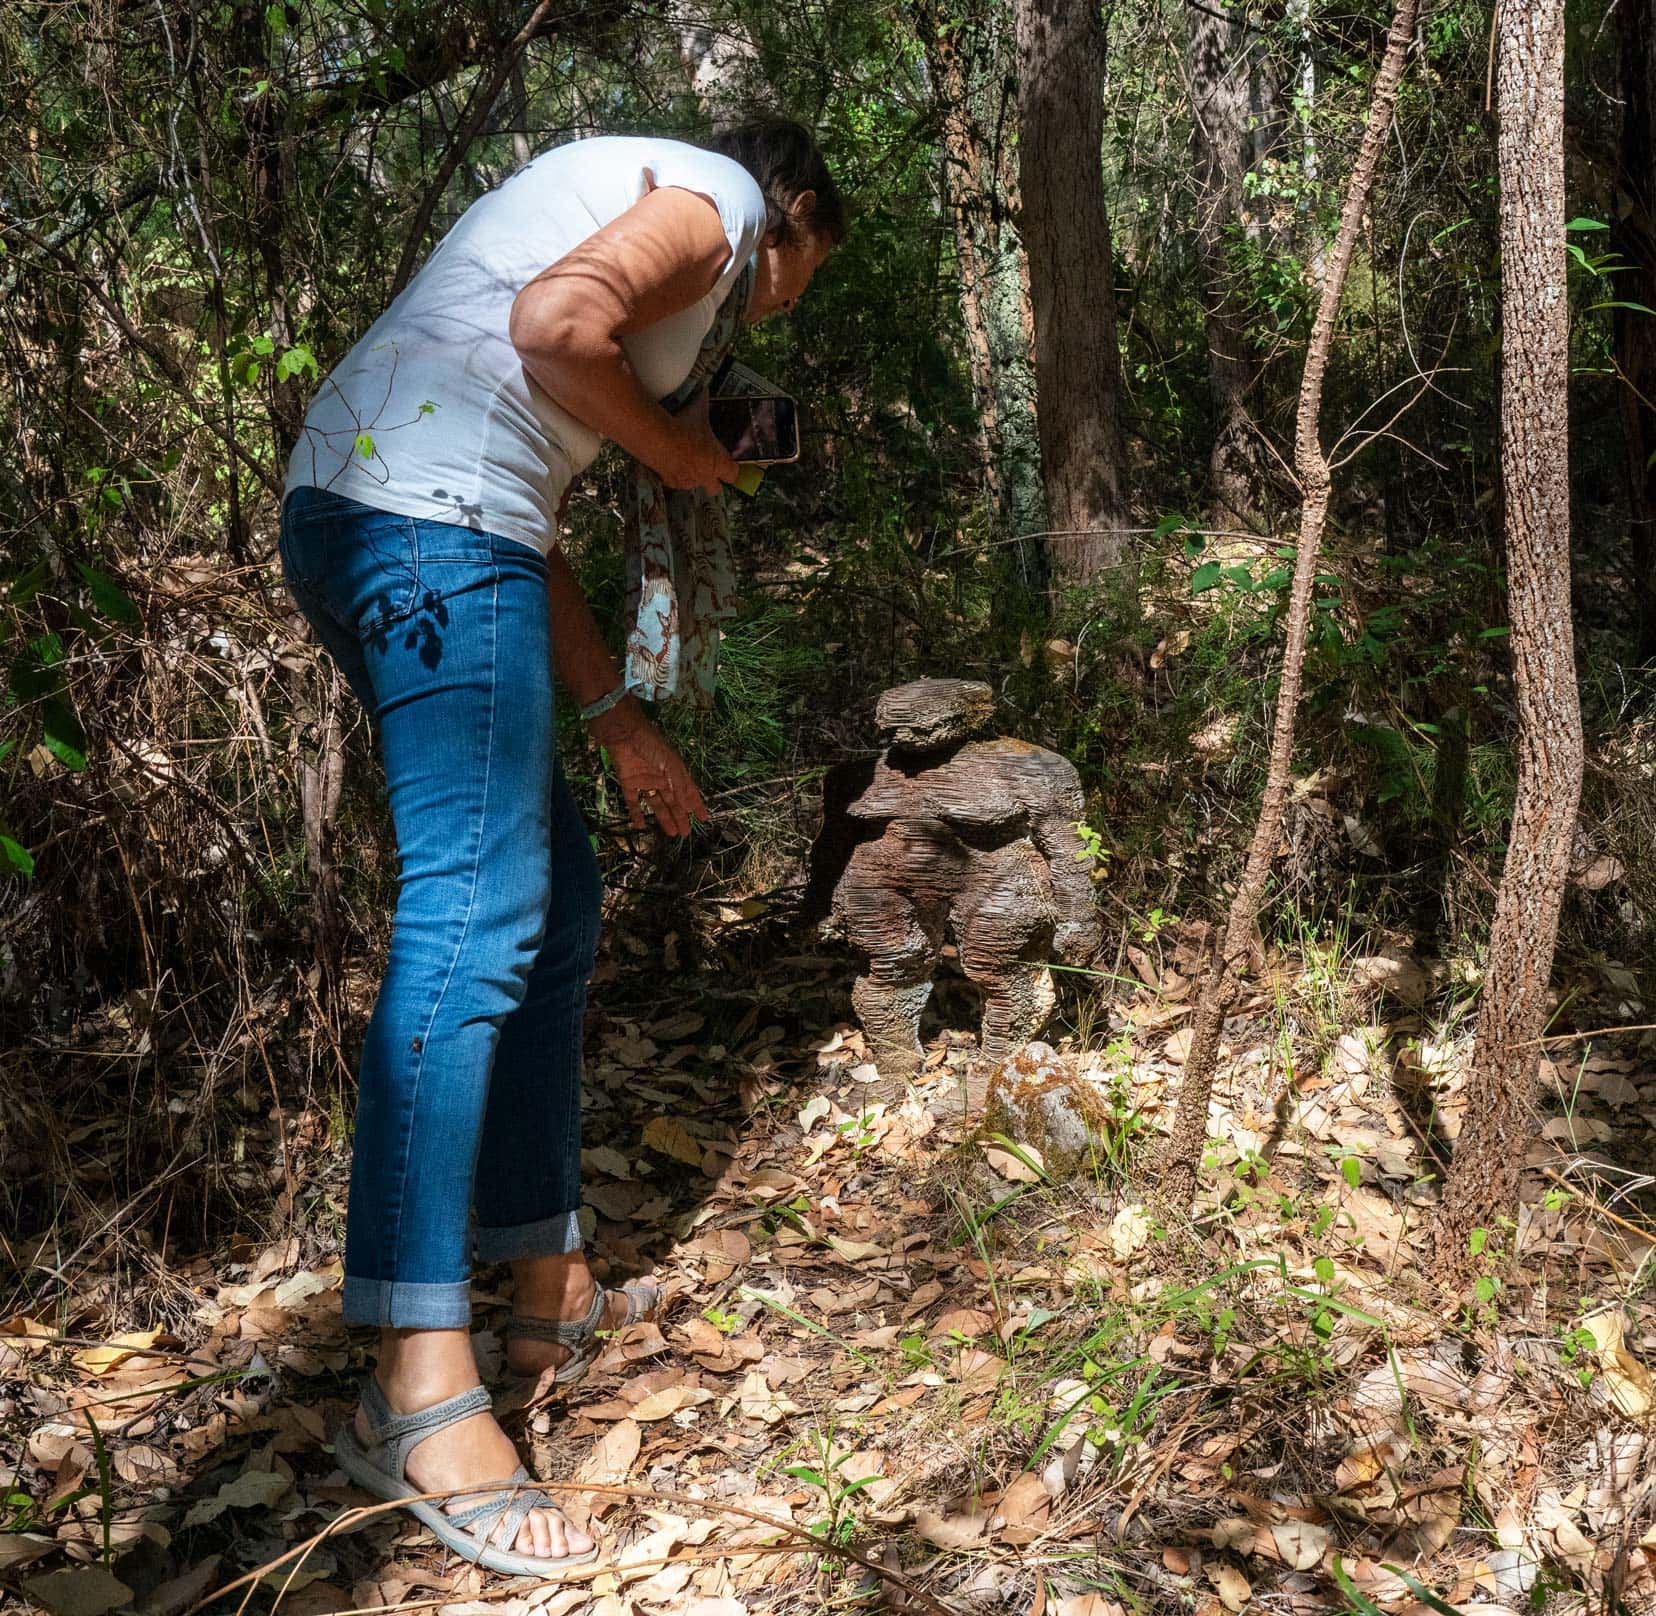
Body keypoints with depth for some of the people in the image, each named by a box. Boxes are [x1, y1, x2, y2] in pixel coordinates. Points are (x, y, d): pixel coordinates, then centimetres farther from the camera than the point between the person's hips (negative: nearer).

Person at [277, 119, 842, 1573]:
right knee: (474, 911, -16)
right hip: (428, 516, -10)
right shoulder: (718, 196, 5)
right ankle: (420, 1390, -17)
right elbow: (554, 327, -17)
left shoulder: (622, 200, 33)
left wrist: (623, 725, 27)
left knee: (552, 903, 13)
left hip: (355, 515, 10)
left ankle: (552, 1292, 20)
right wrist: (677, 449, 2)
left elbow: (525, 525, 28)